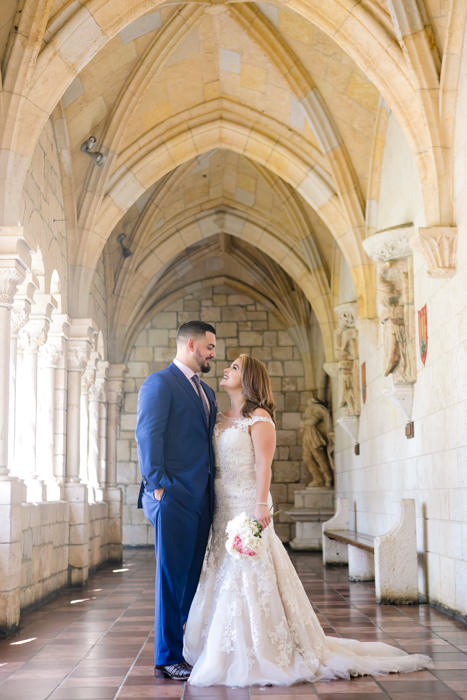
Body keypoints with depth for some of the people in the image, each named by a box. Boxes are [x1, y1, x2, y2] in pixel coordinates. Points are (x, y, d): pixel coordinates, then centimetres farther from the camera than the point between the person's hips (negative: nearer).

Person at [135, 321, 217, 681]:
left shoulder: (207, 392, 21)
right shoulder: (160, 383, -5)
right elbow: (148, 436, -12)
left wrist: (213, 490, 12)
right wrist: (158, 486, -16)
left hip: (201, 499, 8)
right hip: (175, 498, -8)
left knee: (192, 577, 10)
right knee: (172, 578, -2)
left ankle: (189, 648, 17)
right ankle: (168, 658, 6)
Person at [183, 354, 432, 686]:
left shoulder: (258, 416, -7)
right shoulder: (223, 419, 15)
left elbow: (263, 464, -14)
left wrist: (261, 506, -22)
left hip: (247, 506, -8)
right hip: (223, 509, 8)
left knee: (250, 578, -6)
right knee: (224, 578, 8)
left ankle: (260, 654, 2)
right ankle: (233, 652, 16)